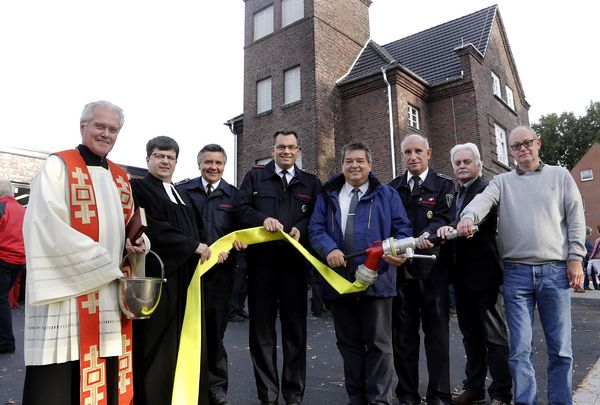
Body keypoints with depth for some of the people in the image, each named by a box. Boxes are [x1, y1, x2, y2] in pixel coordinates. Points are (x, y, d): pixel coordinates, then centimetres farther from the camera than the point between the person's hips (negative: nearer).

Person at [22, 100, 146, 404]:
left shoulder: (120, 177, 15)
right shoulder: (57, 166, -3)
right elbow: (49, 226, -14)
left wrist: (137, 242, -1)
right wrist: (104, 264, -15)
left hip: (111, 292, 6)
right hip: (66, 288, -6)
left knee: (106, 379, 10)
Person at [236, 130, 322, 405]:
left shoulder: (311, 182, 14)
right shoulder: (255, 176, 10)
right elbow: (242, 208, 0)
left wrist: (301, 229, -14)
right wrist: (263, 219, -18)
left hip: (295, 262, 1)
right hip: (261, 261, 0)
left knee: (295, 327, 8)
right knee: (262, 328, 6)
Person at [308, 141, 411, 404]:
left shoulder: (386, 194, 8)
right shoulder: (328, 196, 13)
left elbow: (402, 228, 2)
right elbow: (316, 229, 4)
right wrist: (329, 249, -16)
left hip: (376, 279, -2)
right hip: (339, 280, 3)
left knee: (378, 343, 3)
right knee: (348, 343, 13)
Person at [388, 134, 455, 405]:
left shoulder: (444, 185, 4)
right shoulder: (392, 187, 13)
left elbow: (444, 218, -10)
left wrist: (428, 234, -29)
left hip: (432, 268, -2)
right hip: (400, 268, 3)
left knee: (437, 332, 6)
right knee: (403, 334, 9)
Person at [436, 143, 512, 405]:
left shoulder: (487, 189, -7)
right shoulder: (453, 194, 14)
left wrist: (451, 228, -42)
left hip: (483, 273, -7)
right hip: (461, 275, 7)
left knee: (494, 336, 3)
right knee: (470, 335, 16)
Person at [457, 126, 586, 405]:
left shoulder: (560, 176, 12)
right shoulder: (502, 182, 10)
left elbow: (575, 218, 8)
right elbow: (483, 199, -10)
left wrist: (575, 258, 0)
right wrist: (469, 216, -32)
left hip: (555, 270, 0)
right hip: (516, 272, 0)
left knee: (560, 348, 6)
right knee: (520, 348, 2)